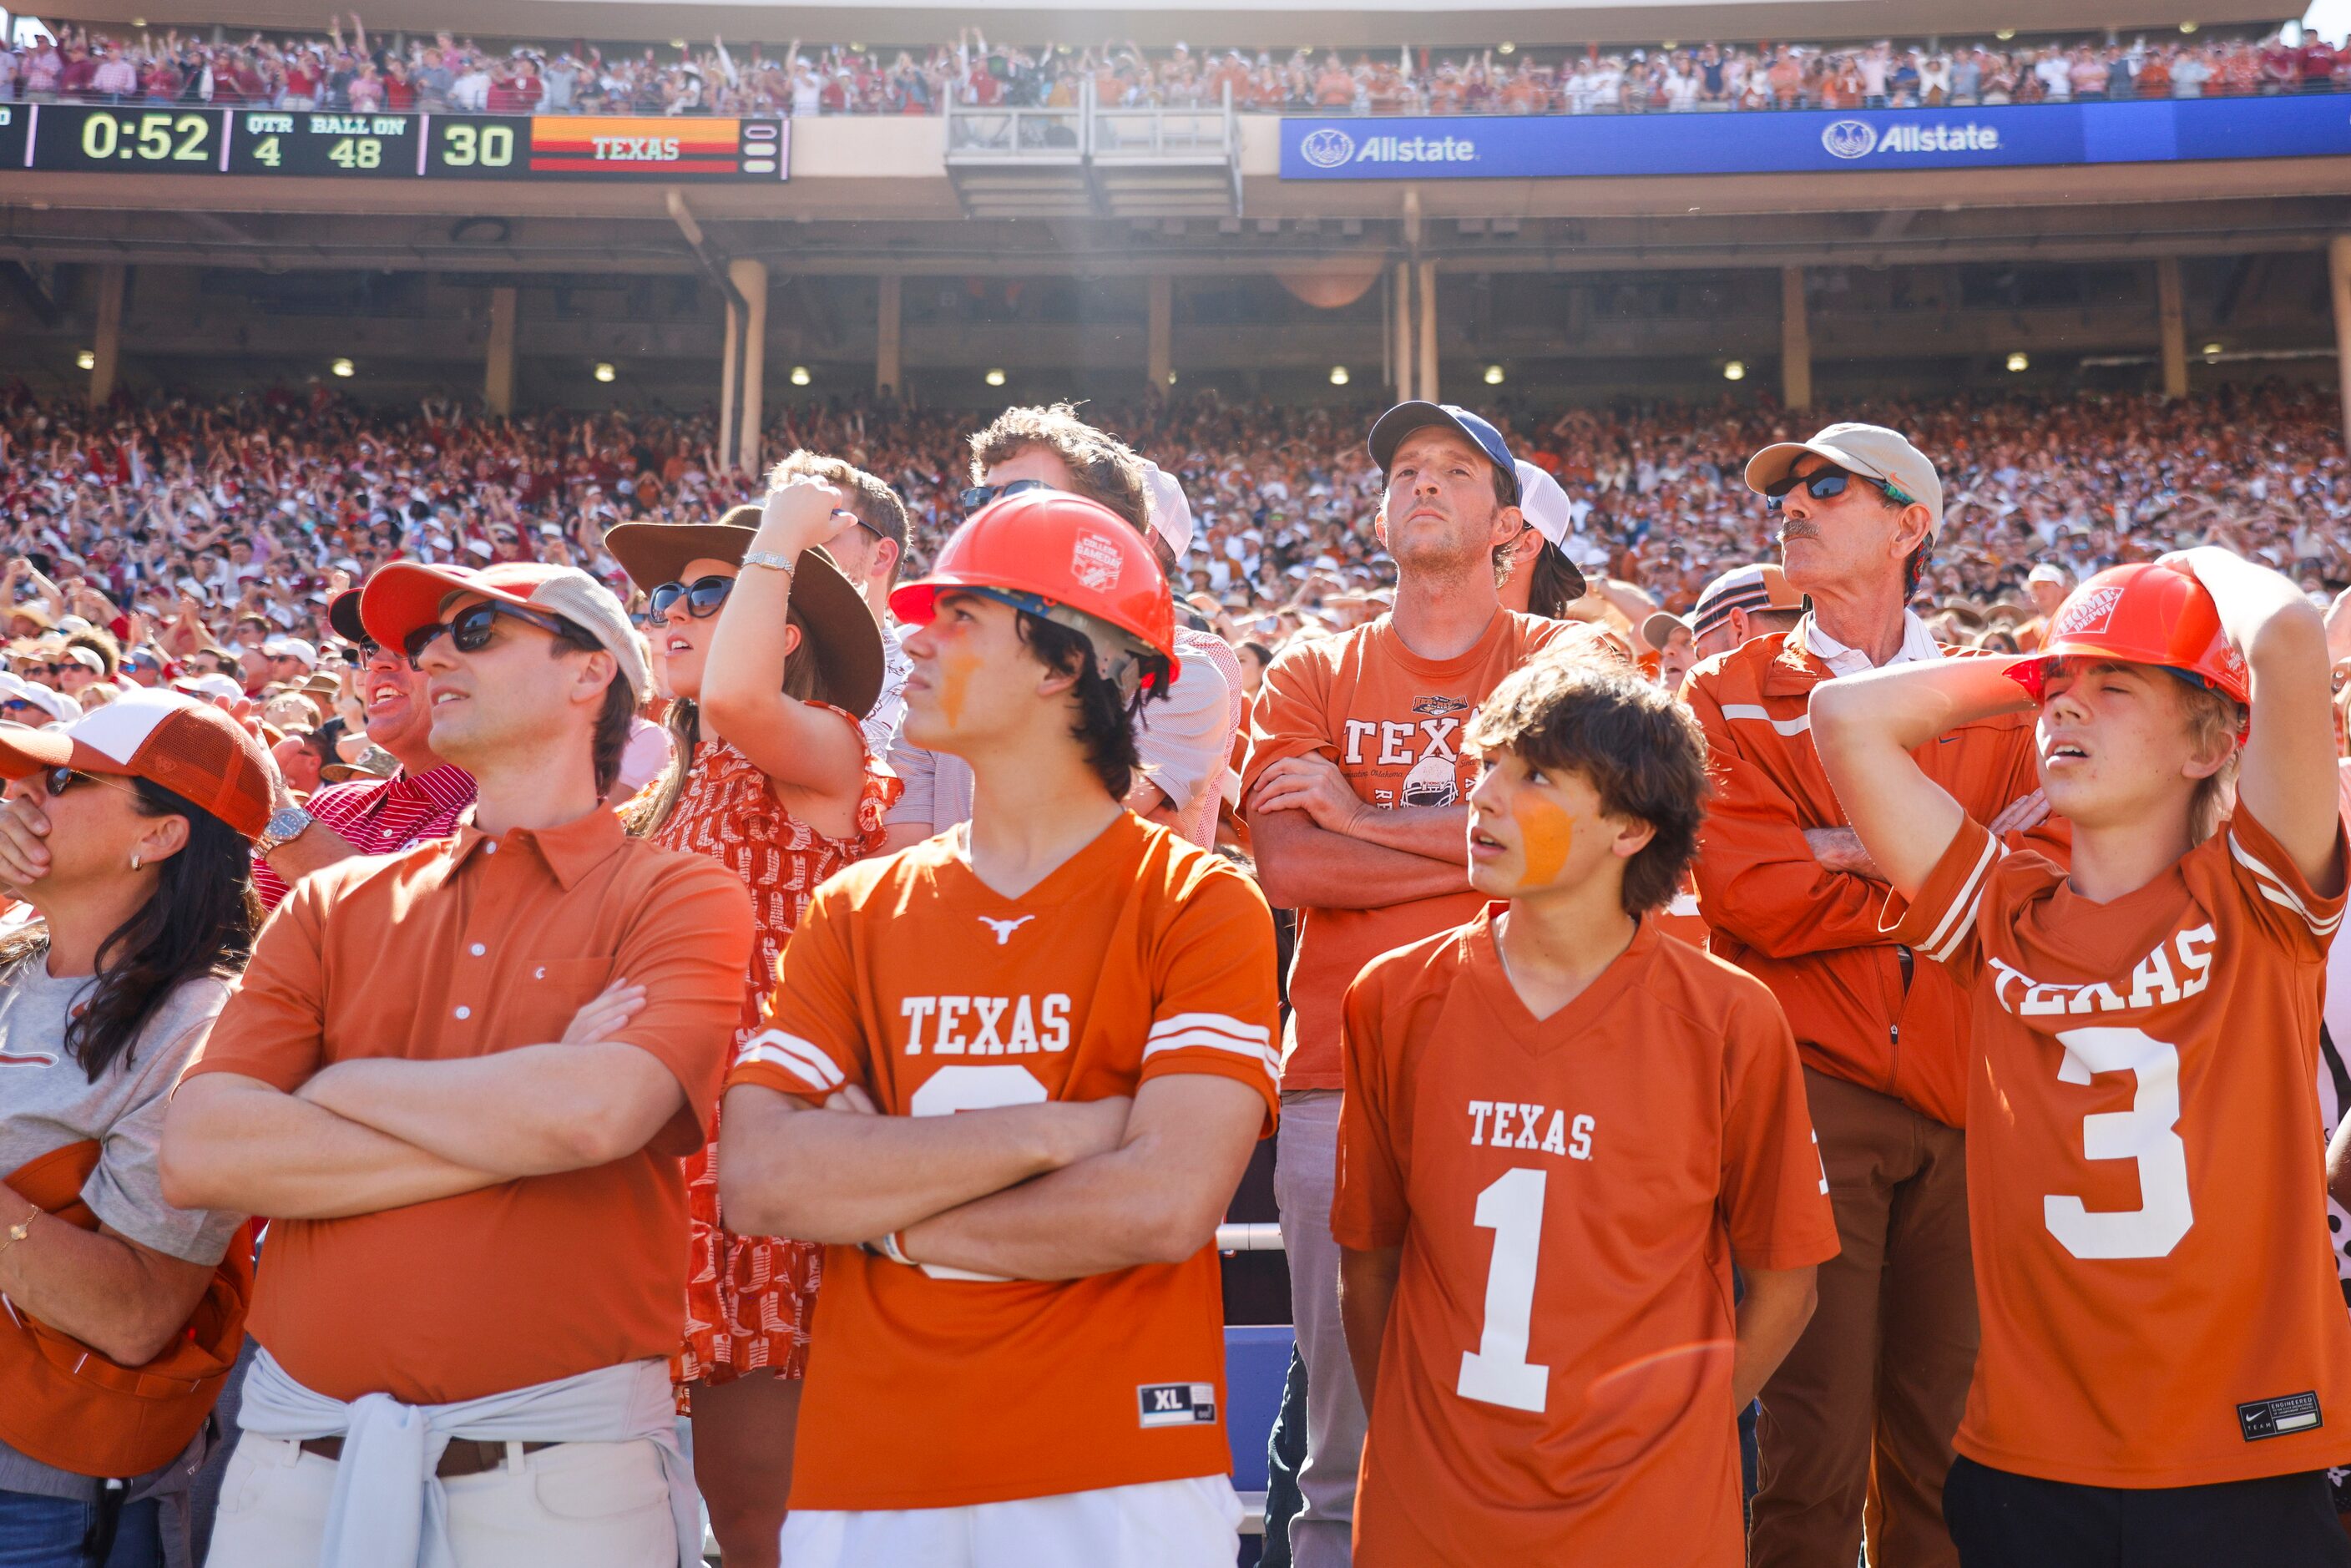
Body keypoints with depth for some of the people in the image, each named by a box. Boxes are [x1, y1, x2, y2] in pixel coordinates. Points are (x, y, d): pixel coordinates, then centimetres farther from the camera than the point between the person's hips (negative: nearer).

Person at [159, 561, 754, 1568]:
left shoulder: (678, 899, -3)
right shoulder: (332, 904, 9)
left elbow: (598, 1111, -22)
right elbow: (196, 1155, -4)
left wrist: (342, 1087, -6)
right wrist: (519, 1127, -11)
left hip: (558, 1462, -3)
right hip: (299, 1450, 4)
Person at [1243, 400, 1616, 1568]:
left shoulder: (1567, 660, 9)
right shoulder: (1312, 675, 12)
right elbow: (1285, 866, -3)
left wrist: (1359, 813, -5)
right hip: (1341, 1078, 1)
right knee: (1349, 1449, 6)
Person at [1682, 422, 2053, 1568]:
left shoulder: (1990, 704, 14)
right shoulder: (1730, 698, 7)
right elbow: (1751, 894, -7)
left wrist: (1845, 862, -12)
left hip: (1960, 1096, 3)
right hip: (1808, 1092, -2)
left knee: (1941, 1443, 8)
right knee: (1817, 1454, -3)